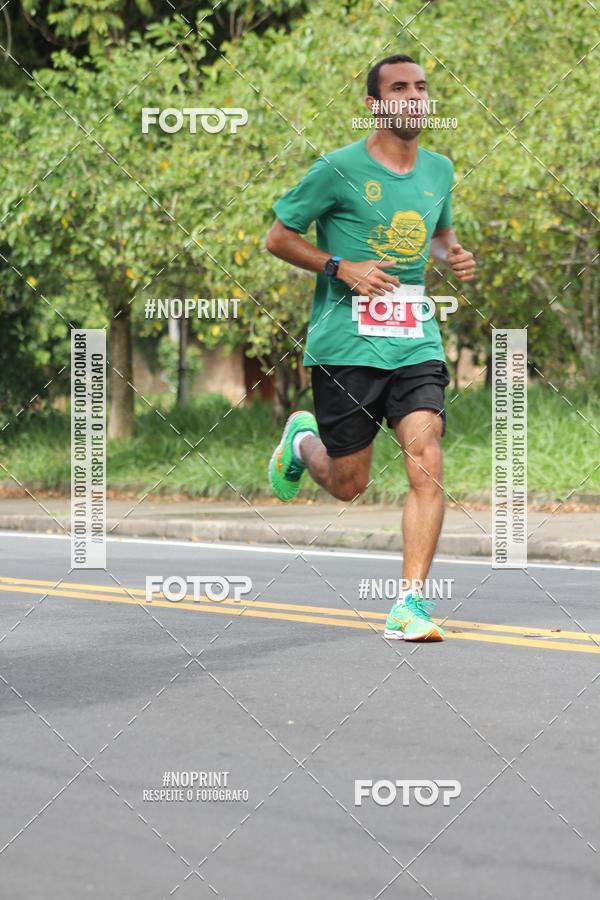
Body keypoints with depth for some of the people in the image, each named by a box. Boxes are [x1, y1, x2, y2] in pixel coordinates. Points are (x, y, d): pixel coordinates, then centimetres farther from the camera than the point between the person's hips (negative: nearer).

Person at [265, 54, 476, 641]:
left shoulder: (439, 170, 9)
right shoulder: (339, 169, -7)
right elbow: (277, 238, 0)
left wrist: (454, 257, 6)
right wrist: (341, 268, -14)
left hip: (416, 345, 3)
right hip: (346, 345, -3)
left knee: (426, 462, -16)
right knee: (348, 485, 7)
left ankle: (410, 604, -14)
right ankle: (301, 441, 42)